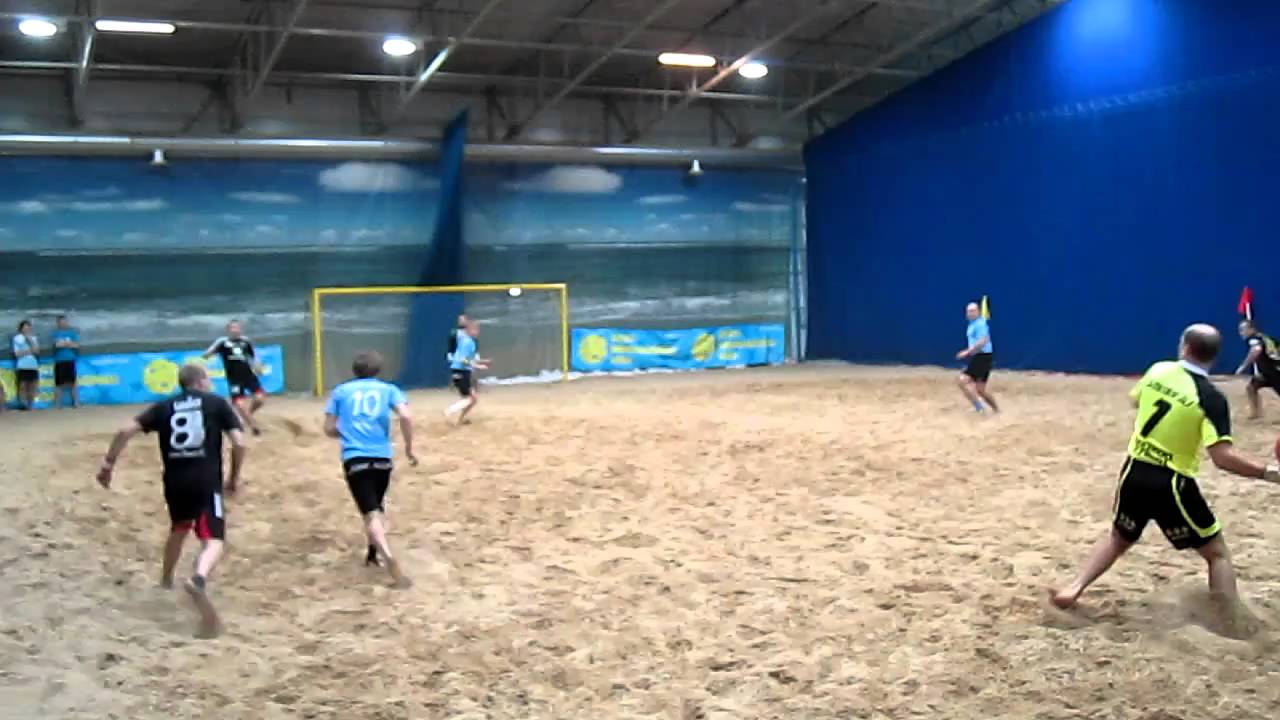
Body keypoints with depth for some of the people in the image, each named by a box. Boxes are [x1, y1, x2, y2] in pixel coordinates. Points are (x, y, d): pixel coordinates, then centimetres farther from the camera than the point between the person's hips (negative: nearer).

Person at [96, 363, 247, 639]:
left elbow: (126, 431, 5)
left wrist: (108, 464, 13)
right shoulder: (217, 403, 7)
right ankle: (198, 578, -43)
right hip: (207, 482, -5)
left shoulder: (164, 407, 15)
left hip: (174, 481, 5)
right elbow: (239, 443, -2)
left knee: (179, 529, 32)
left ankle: (166, 580, 47)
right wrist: (234, 477, 10)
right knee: (213, 540, -11)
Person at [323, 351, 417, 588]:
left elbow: (329, 429, 12)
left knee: (371, 513, -11)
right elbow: (405, 416, -6)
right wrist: (409, 448, 4)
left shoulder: (341, 391, 14)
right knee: (378, 507, 25)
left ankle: (389, 557, -33)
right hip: (382, 456, 1)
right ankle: (373, 554, 32)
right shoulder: (388, 389, 11)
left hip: (354, 458, -1)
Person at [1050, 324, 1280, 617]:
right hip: (1171, 483, -4)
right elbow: (1222, 457, -23)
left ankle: (1074, 589, 16)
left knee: (1118, 538, 27)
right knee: (1217, 552, 12)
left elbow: (1136, 402, 20)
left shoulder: (1157, 370, -1)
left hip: (1135, 472, 5)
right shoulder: (1211, 398, -16)